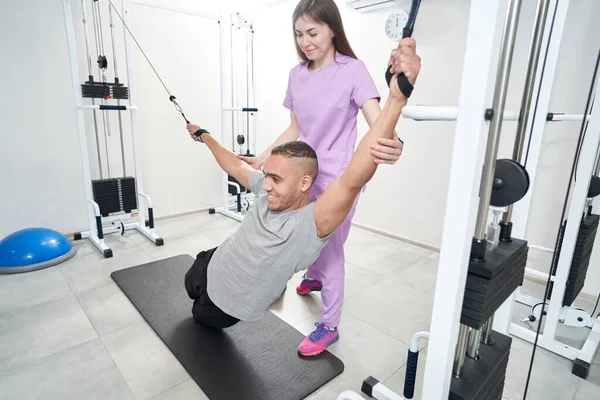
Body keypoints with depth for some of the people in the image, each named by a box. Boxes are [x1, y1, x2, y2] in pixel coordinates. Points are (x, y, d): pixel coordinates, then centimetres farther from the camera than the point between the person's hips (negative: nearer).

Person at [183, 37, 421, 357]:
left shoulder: (312, 223, -37)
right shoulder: (268, 192, -18)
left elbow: (354, 179, -54)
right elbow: (235, 166, 2)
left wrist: (396, 98, -65)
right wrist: (204, 137, 15)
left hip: (228, 304, -6)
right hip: (211, 267, 6)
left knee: (202, 317, 28)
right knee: (190, 289, 39)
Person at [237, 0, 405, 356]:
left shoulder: (352, 69, -12)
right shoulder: (297, 75, 5)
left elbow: (377, 122, -23)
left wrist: (393, 145, -45)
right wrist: (265, 155, 5)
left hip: (338, 178, -6)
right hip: (305, 173, 6)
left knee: (331, 249, 2)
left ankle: (329, 324, 21)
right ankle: (314, 277, 54)